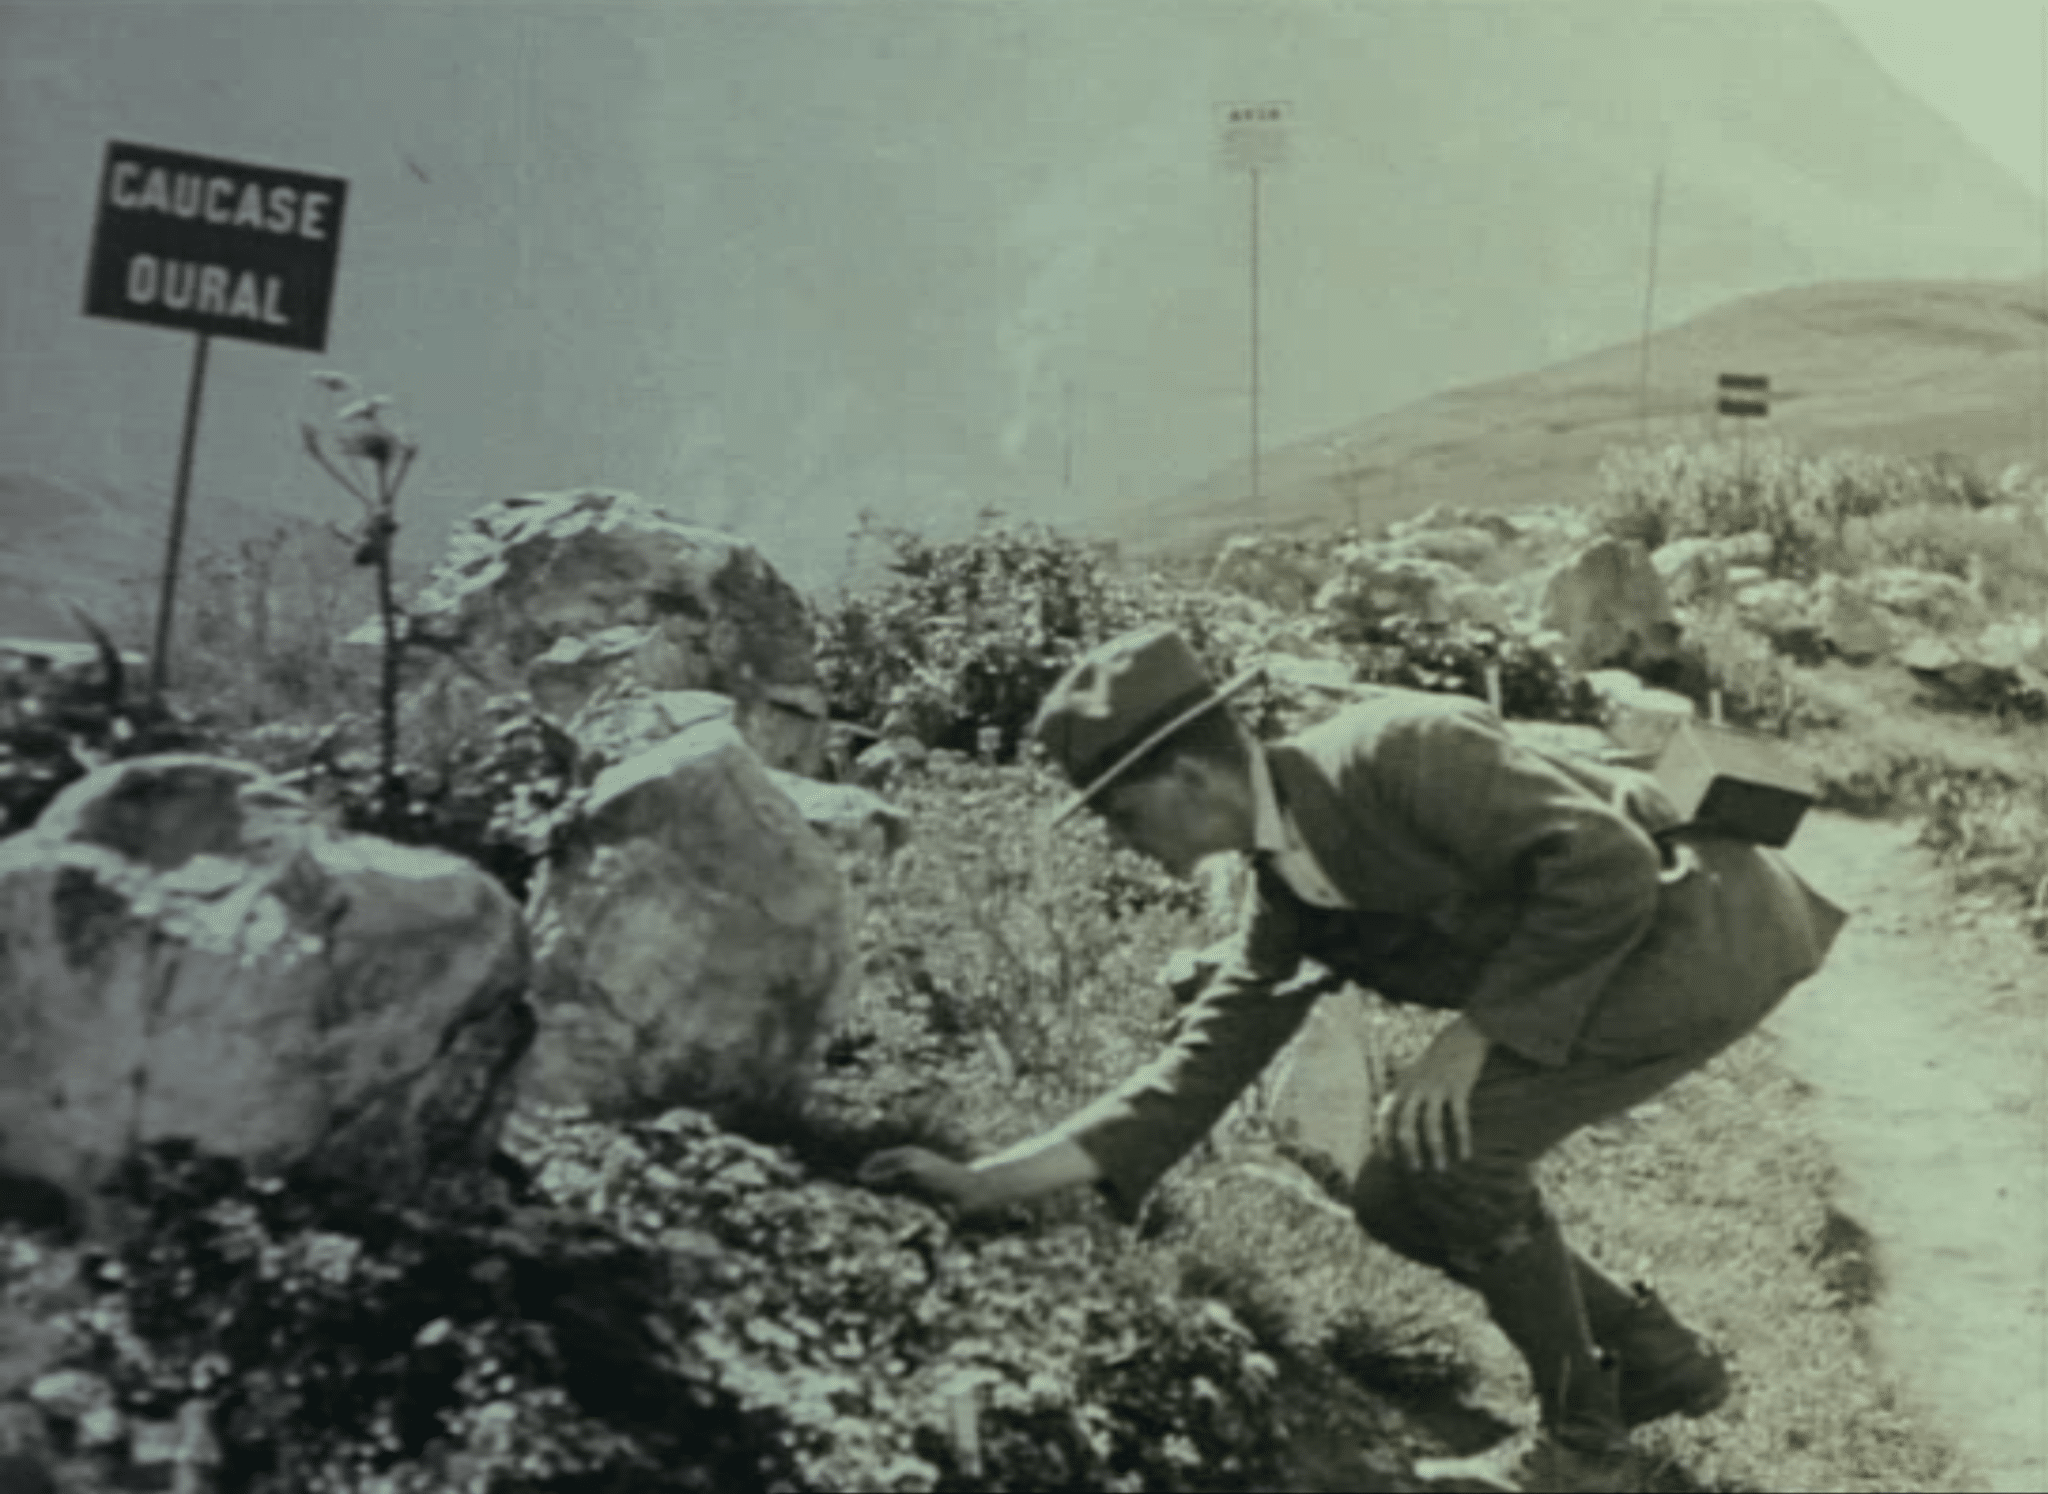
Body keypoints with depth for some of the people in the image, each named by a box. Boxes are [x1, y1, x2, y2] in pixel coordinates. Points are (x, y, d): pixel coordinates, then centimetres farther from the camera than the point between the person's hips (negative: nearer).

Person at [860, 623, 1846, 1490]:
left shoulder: (1397, 751, -24)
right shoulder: (1284, 894, 2)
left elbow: (1610, 867, -28)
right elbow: (1193, 1078, 3)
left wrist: (1478, 1028, -21)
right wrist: (981, 1185, -2)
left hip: (1707, 923, -9)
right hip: (1628, 947, 9)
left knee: (1449, 1138, -19)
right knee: (1398, 1196, 5)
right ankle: (1654, 1358, 22)